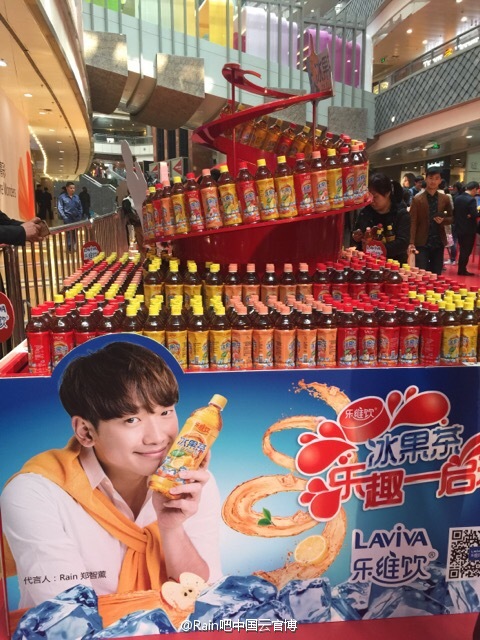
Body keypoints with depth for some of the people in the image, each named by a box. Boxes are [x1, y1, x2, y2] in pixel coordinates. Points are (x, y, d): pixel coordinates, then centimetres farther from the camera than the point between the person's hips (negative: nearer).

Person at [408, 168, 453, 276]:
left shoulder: (445, 199, 7)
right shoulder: (417, 199, -3)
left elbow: (451, 218, 14)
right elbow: (413, 222, -7)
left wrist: (443, 220, -10)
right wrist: (411, 243, -17)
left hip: (439, 242, 3)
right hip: (422, 243, -3)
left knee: (436, 274, 8)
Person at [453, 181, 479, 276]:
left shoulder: (457, 198, 5)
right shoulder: (471, 200, -17)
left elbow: (454, 213, 11)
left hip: (459, 228, 7)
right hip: (469, 229, -7)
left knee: (462, 250, 15)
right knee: (467, 250, 3)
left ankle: (461, 269, 20)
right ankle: (462, 270, 7)